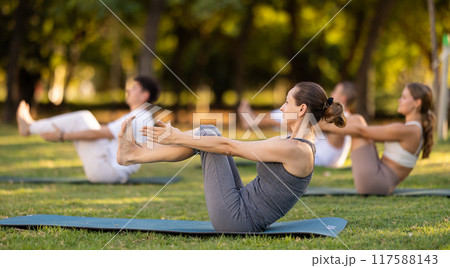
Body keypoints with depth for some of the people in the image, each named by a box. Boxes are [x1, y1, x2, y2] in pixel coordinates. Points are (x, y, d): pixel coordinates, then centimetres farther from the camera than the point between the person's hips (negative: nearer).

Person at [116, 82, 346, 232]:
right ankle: (134, 153, 9)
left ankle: (133, 155, 3)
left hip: (235, 218, -9)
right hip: (241, 212, 9)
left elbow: (229, 147, -17)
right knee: (208, 132, 7)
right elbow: (233, 146, 17)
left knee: (207, 135, -6)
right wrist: (178, 136, 19)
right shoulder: (291, 142, 9)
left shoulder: (294, 149, -20)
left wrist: (177, 137, -11)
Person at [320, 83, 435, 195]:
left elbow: (361, 131, -13)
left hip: (373, 181, -9)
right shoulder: (416, 129, 11)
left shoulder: (405, 130, -18)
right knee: (358, 120, 15)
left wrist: (327, 126, -6)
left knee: (356, 120, -3)